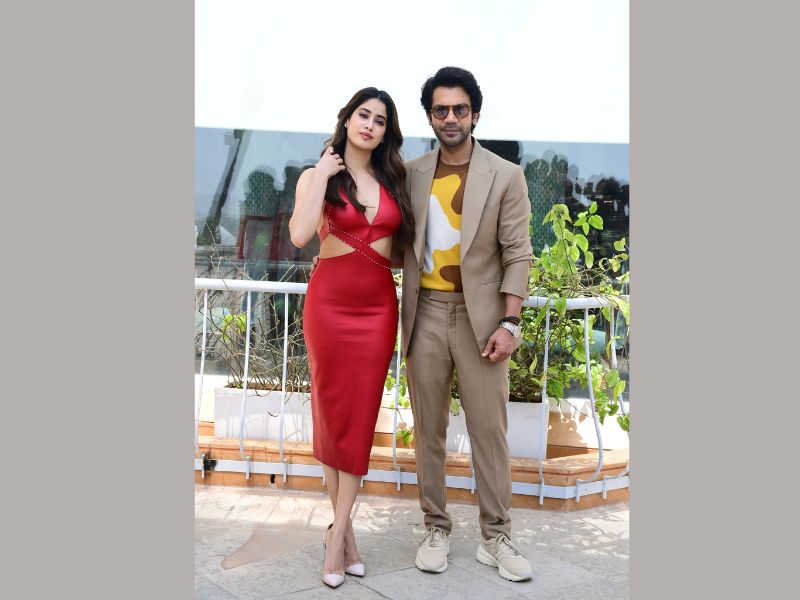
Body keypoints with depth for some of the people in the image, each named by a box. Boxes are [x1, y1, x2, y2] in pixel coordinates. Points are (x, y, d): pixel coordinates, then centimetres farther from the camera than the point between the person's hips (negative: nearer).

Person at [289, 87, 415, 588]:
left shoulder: (392, 180, 11)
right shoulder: (317, 176, 2)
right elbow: (300, 235, -17)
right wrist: (323, 175, -12)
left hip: (378, 305, 3)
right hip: (330, 301, -3)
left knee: (361, 415, 2)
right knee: (333, 412, 4)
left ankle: (338, 532, 9)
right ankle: (345, 527, 16)